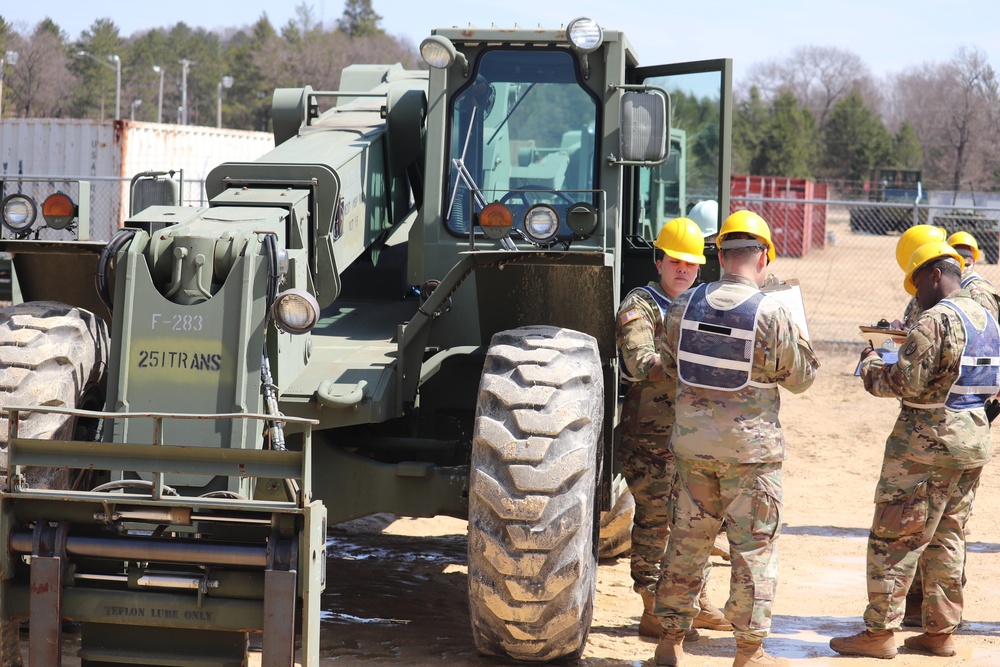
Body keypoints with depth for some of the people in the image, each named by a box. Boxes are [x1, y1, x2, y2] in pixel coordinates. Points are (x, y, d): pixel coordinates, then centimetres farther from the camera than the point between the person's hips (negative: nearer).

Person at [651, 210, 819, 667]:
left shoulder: (684, 306, 0)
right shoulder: (771, 313, -13)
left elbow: (669, 365, 12)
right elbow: (801, 376, -3)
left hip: (692, 442, 4)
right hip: (751, 445, -4)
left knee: (687, 539, 13)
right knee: (754, 546, 5)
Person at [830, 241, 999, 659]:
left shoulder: (935, 320, -16)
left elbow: (906, 383, -21)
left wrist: (869, 365, -2)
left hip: (927, 441, -9)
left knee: (894, 538, -2)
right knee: (948, 539, 14)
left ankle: (879, 633, 0)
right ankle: (940, 632, 17)